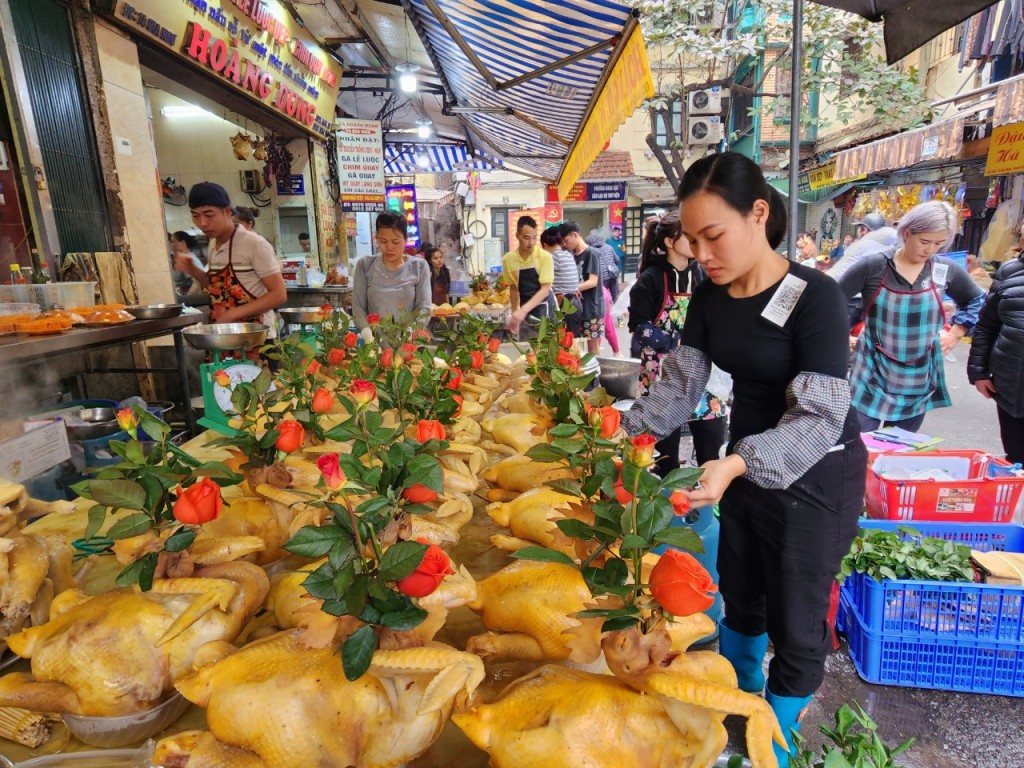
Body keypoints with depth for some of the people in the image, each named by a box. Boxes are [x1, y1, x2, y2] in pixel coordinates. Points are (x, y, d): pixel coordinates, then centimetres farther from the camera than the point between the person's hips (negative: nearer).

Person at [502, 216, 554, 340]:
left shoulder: (545, 256, -15)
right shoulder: (508, 259, -4)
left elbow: (545, 289, -20)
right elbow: (513, 288, 8)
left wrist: (523, 310, -31)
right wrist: (514, 313, 3)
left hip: (544, 308, -3)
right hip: (525, 311, 3)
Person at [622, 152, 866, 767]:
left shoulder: (815, 296, -24)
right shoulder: (710, 299, -5)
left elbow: (820, 417, -29)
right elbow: (681, 384, -2)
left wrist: (736, 464, -42)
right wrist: (627, 432, -15)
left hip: (815, 478, -5)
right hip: (747, 464, 6)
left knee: (796, 619, 9)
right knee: (740, 594, 22)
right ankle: (741, 692, 49)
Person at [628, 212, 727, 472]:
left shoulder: (702, 275, 6)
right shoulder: (650, 280, -7)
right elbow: (639, 327, -12)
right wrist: (680, 344, -19)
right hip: (664, 373, -4)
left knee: (712, 446, 5)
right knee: (666, 450, 5)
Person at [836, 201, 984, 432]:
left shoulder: (947, 270, -1)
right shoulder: (873, 266, -12)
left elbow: (976, 301, 17)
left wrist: (956, 333, 7)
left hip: (918, 381, 3)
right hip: (872, 374, -3)